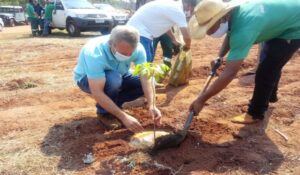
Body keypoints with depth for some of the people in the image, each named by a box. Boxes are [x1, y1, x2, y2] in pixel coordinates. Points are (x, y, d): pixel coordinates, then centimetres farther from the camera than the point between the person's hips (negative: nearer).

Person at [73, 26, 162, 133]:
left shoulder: (137, 49, -26)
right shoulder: (95, 53, -39)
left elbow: (145, 78, -27)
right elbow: (97, 93, -41)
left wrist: (151, 106, -41)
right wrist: (124, 117, -43)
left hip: (117, 77, 5)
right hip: (86, 79, -4)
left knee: (143, 83, -17)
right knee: (113, 78, -37)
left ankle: (113, 104, 3)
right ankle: (104, 113, -9)